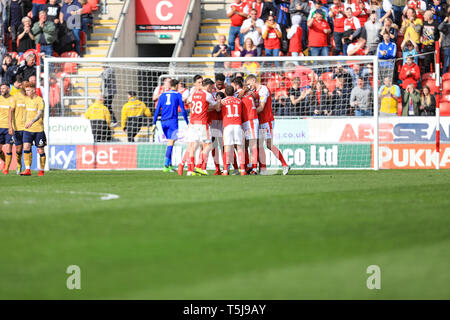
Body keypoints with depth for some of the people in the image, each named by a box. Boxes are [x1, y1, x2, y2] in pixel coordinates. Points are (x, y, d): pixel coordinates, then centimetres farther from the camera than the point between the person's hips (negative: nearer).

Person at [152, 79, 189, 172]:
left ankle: (170, 164, 15)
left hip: (163, 122, 5)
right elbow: (182, 110, -2)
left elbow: (157, 110, 9)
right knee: (171, 144, -7)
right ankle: (166, 165, -16)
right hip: (172, 121, -5)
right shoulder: (178, 95, 1)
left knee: (169, 143, 17)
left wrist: (154, 123, 8)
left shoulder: (163, 95, 13)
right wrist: (187, 123, 4)